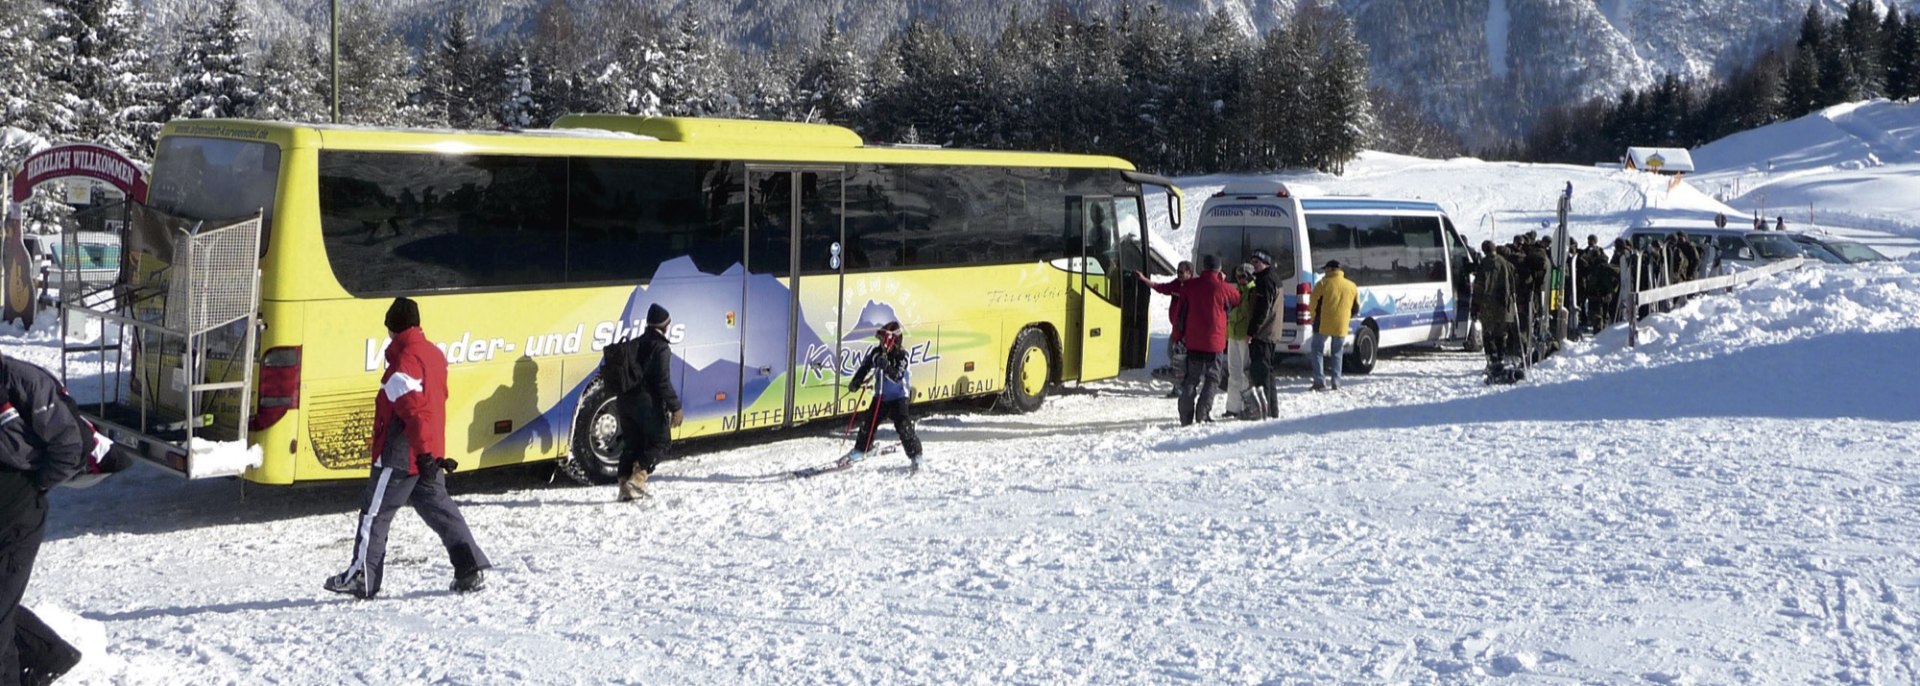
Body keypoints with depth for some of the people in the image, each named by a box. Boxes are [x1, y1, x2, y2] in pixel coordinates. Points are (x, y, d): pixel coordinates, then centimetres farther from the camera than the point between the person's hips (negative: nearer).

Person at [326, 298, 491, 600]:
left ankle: (362, 579, 5)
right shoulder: (433, 354, 11)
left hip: (401, 457, -8)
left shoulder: (404, 363, -18)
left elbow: (414, 412, -24)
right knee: (439, 509, 12)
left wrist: (425, 454, -24)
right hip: (429, 454, 8)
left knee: (375, 514, 1)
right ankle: (471, 569, 7)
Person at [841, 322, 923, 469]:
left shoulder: (901, 356, -17)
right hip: (880, 396, 6)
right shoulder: (877, 352, -2)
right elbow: (865, 366, 12)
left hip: (898, 397, -6)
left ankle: (915, 456, -8)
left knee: (903, 426, -17)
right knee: (868, 422, 8)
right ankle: (859, 451, 27)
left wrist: (886, 367, -45)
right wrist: (856, 381, 2)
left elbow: (898, 377, -30)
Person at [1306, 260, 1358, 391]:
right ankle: (1336, 383, 11)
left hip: (1324, 325, -4)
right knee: (1337, 353, 16)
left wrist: (1315, 317, 14)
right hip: (1341, 326, 4)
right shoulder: (1352, 286, 8)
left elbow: (1312, 305, -4)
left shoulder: (1323, 284, -6)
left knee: (1317, 350, 9)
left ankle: (1320, 381, -1)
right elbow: (1356, 309, 13)